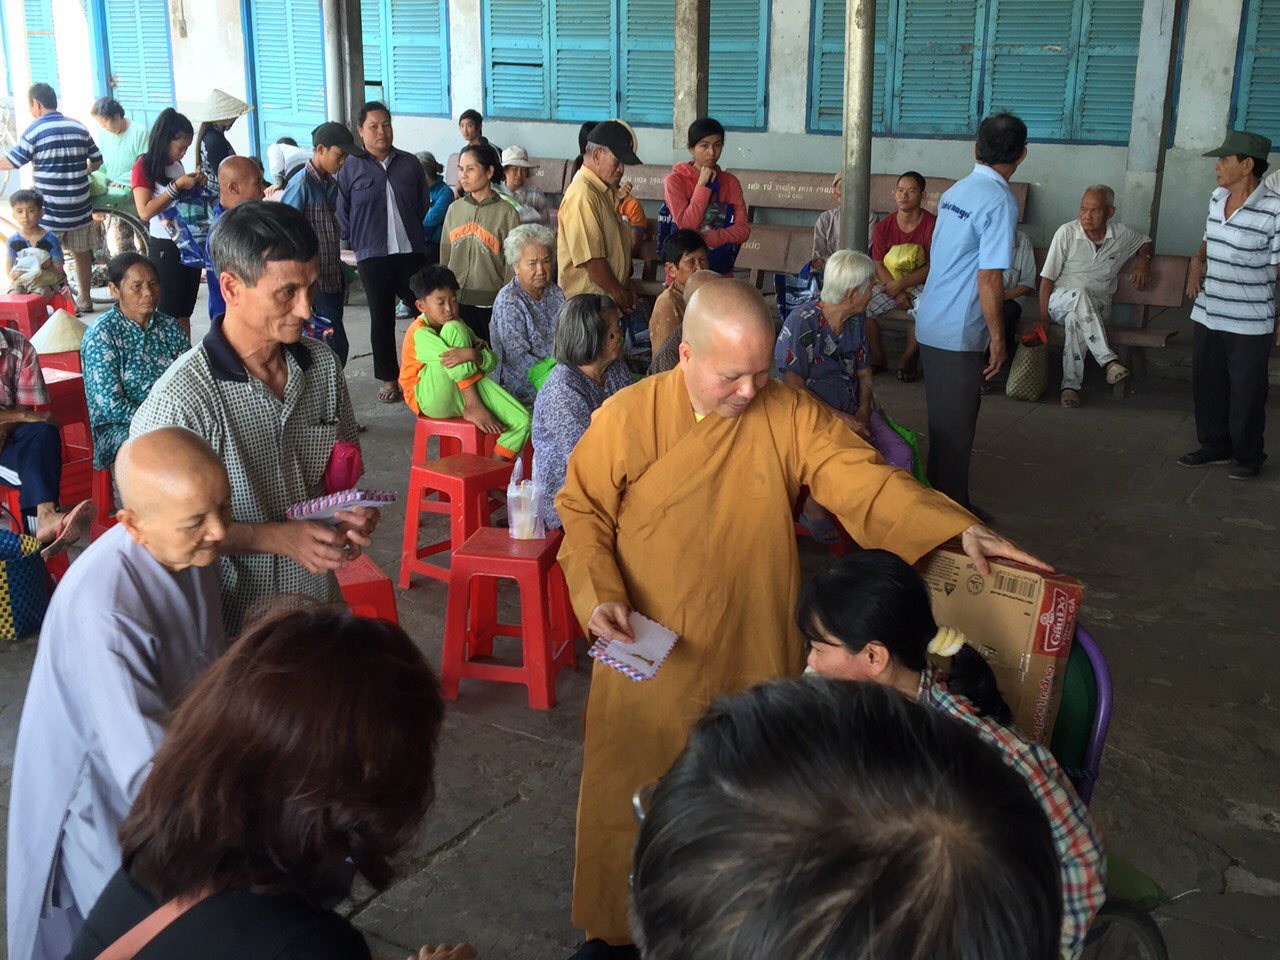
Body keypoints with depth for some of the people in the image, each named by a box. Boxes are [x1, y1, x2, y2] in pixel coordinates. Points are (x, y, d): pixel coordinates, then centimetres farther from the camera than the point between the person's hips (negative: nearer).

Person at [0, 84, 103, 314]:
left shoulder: (35, 130, -10)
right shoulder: (79, 127, 4)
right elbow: (97, 161, 13)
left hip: (49, 211, -5)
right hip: (80, 208, 5)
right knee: (81, 253, 14)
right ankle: (84, 299, 21)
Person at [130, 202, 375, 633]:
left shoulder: (322, 363, -5)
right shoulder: (179, 401, -24)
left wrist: (350, 510, -10)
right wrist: (276, 537, -25)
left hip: (317, 597, 6)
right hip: (233, 619, -5)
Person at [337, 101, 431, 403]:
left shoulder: (410, 164, 7)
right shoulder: (351, 168, 0)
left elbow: (425, 206, 12)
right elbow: (342, 215, 5)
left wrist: (418, 237, 9)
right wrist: (360, 242, 3)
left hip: (411, 252, 1)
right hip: (373, 256, -1)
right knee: (382, 318, 6)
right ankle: (389, 379, 17)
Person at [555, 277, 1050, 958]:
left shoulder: (789, 414, -8)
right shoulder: (626, 418, -10)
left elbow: (861, 478, -16)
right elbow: (582, 512, -1)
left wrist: (957, 527, -29)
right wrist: (598, 595, -15)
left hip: (757, 656, 1)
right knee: (630, 799, 13)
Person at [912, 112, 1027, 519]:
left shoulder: (955, 192, 9)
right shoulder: (1000, 200, -16)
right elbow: (989, 278, -19)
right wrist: (998, 338, -11)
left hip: (931, 323, 8)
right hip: (960, 333, -8)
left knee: (945, 419, 19)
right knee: (955, 424, 2)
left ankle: (943, 500, 31)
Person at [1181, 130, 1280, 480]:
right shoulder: (1217, 199, 3)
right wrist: (1197, 261, 2)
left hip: (1249, 323, -7)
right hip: (1208, 315, 7)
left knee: (1246, 392, 5)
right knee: (1206, 383, 16)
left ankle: (1247, 455, 22)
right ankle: (1215, 445, 33)